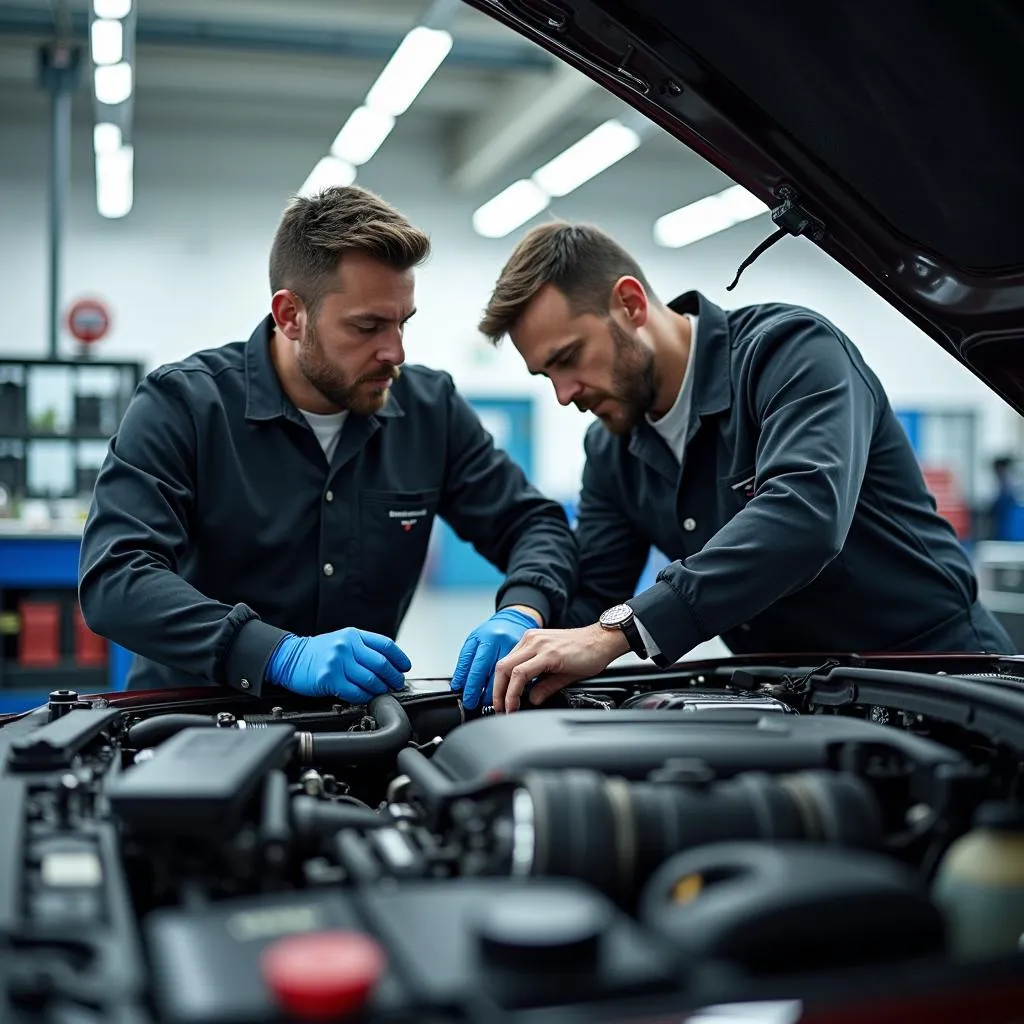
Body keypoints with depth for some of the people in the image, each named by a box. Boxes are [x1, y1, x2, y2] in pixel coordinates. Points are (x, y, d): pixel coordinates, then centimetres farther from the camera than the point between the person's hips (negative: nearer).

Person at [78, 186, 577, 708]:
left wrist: (520, 614, -18)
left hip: (359, 718, 2)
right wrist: (285, 655, -32)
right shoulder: (182, 404, -11)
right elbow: (112, 580, -21)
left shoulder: (429, 407, 0)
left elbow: (537, 525, 4)